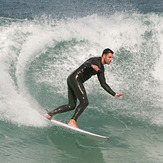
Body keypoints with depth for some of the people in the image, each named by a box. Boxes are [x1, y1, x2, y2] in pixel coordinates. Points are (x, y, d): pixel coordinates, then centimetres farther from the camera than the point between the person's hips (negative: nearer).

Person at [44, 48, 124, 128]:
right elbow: (87, 63, -31)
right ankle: (72, 121, -19)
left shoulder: (101, 68, 19)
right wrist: (92, 65, -55)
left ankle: (50, 114, 10)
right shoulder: (96, 60, -9)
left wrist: (114, 94, 19)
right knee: (84, 102, -15)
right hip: (75, 78, -10)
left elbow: (103, 84, 23)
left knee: (71, 105, 8)